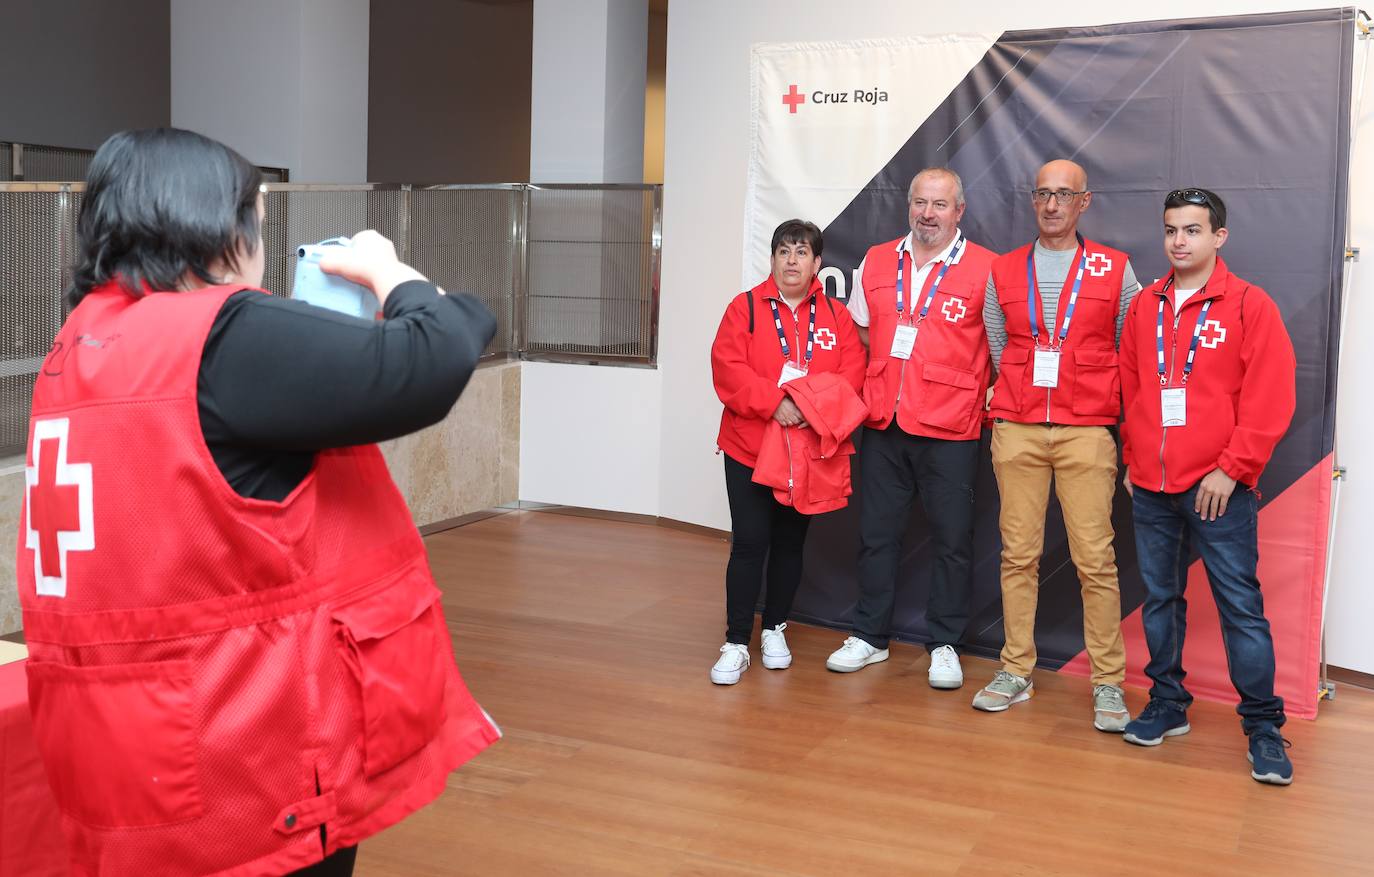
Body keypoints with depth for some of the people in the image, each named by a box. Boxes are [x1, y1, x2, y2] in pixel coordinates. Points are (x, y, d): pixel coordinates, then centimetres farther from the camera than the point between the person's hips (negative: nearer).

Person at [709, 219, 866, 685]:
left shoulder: (836, 315, 6)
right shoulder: (745, 307, 0)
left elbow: (851, 374, -2)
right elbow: (727, 368, -11)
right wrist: (774, 402, -22)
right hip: (749, 448, -2)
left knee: (790, 543, 13)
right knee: (749, 543, -4)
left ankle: (775, 630, 29)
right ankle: (736, 644, 4)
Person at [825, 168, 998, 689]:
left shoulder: (985, 270, -5)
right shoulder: (877, 262, 9)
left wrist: (989, 399, -6)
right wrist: (873, 386, 10)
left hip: (949, 430, -4)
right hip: (883, 424, 4)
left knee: (952, 539, 4)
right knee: (876, 532, 11)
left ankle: (944, 645, 19)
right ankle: (870, 636, 25)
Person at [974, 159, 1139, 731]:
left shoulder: (1115, 270, 6)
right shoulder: (1004, 271, 12)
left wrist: (1105, 406, 5)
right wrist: (1018, 399, 12)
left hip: (1085, 432, -2)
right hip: (1016, 431, 2)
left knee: (1095, 558, -4)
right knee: (1017, 554, 4)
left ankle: (1108, 683, 5)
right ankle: (1016, 671, 14)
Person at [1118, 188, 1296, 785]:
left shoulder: (1250, 306, -3)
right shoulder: (1145, 306, 11)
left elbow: (1271, 399, -8)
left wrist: (1231, 469, -12)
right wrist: (1133, 459, 10)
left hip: (1217, 487, -4)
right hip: (1151, 487, 5)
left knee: (1240, 604, -3)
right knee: (1159, 598, 11)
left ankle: (1263, 726, 6)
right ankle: (1167, 705, 24)